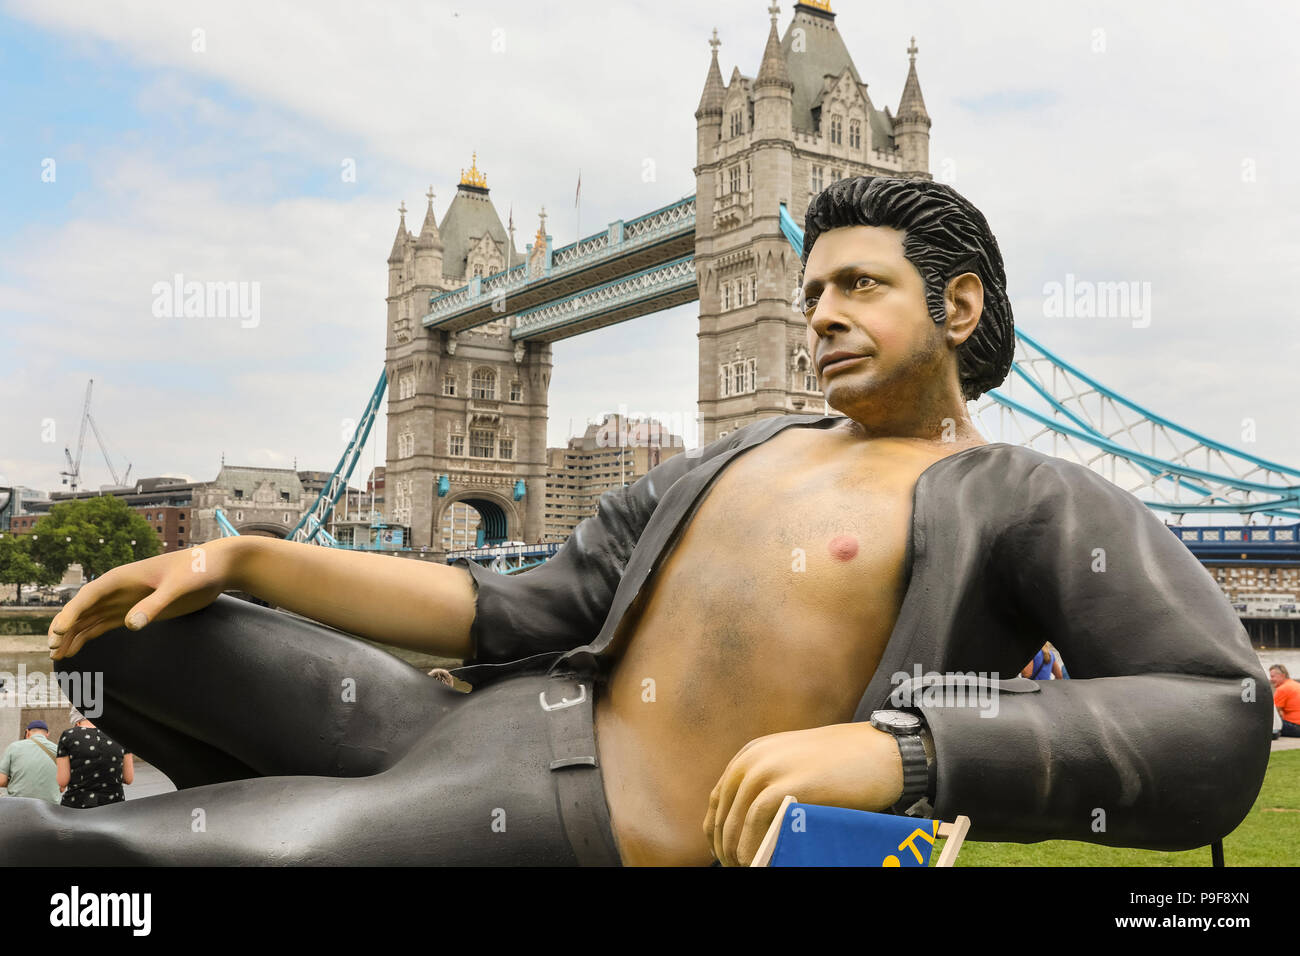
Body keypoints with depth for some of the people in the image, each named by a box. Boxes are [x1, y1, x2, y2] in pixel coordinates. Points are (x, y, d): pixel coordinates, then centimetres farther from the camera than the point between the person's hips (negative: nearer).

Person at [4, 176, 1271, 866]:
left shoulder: (1028, 501, -1)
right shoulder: (733, 460, 17)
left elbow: (1217, 727, -16)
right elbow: (520, 613, 12)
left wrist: (900, 751, -30)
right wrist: (244, 558, 5)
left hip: (600, 831, -8)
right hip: (493, 725, 8)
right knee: (130, 636, 13)